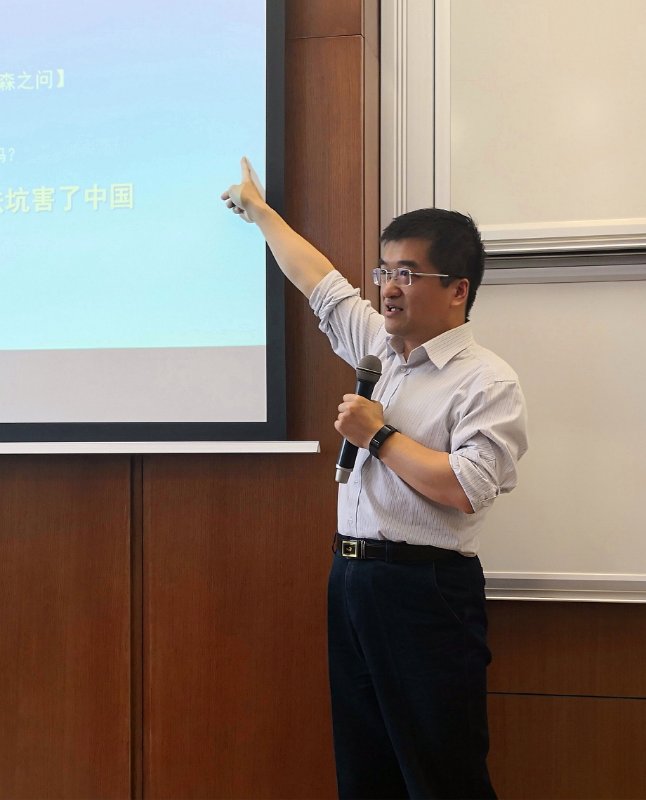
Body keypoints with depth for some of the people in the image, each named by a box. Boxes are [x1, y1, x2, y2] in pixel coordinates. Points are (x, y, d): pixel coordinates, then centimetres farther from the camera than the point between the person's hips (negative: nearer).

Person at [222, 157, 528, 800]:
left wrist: (379, 435, -12)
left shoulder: (487, 382, -10)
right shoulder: (378, 345, 13)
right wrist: (259, 210, 35)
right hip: (352, 576, 8)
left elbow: (465, 488, -22)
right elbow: (319, 282, 26)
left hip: (426, 592, -8)